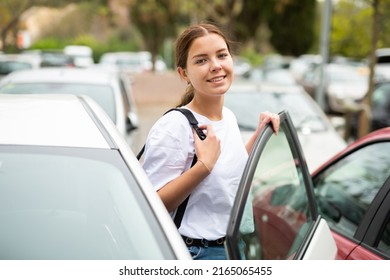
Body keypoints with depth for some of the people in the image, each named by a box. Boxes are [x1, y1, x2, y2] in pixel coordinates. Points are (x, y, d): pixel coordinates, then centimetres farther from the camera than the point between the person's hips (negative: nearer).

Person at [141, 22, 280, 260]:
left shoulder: (229, 117, 6)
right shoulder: (173, 127, -19)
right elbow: (152, 204, -22)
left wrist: (259, 135, 9)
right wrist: (205, 164, -28)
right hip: (196, 254, -7)